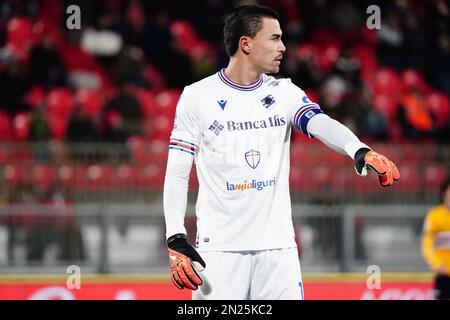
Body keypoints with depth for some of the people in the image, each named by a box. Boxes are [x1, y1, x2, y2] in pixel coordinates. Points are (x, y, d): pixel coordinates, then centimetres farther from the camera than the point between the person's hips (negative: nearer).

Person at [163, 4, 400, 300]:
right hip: (219, 247, -3)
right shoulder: (197, 96, 1)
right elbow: (177, 173, 1)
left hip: (277, 244, 3)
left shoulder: (284, 93, 8)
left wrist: (361, 151, -32)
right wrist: (176, 240, -9)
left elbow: (323, 125, -10)